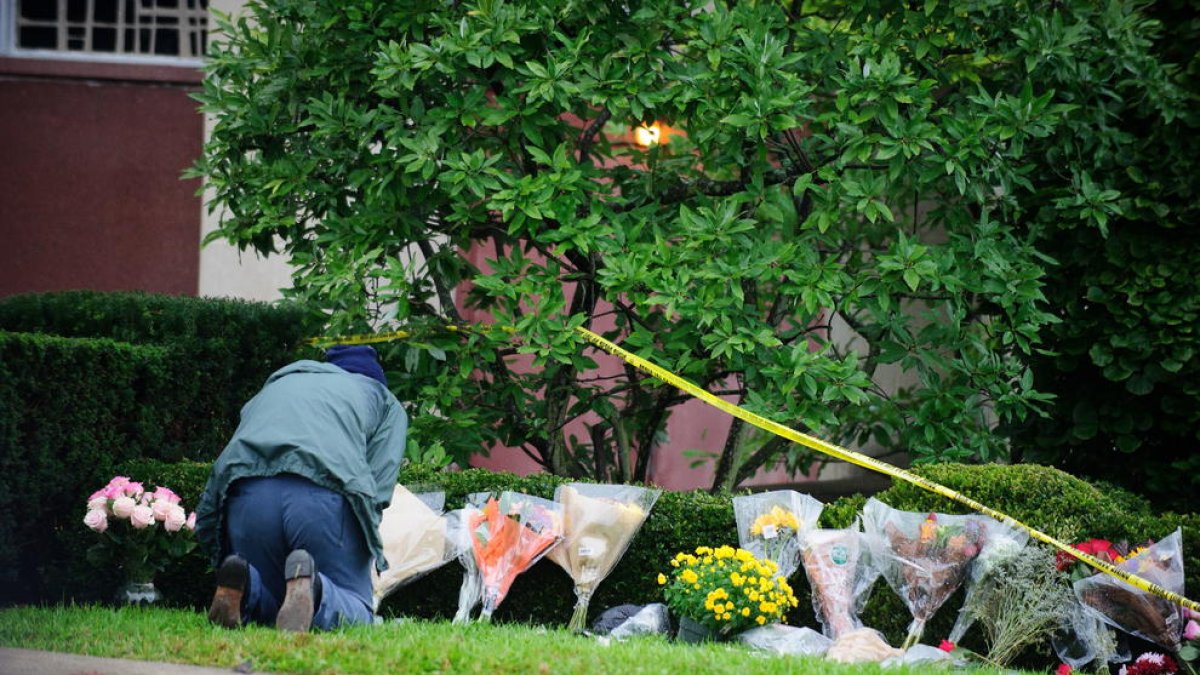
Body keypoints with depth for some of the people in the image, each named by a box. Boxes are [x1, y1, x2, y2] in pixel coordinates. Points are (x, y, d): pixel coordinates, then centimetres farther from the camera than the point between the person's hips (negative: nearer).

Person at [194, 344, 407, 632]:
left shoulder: (275, 385, 40)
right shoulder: (385, 401, 30)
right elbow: (377, 492, 12)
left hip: (245, 494, 3)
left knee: (266, 607, 20)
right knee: (355, 614, 8)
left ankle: (243, 585, -15)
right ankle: (310, 586, -27)